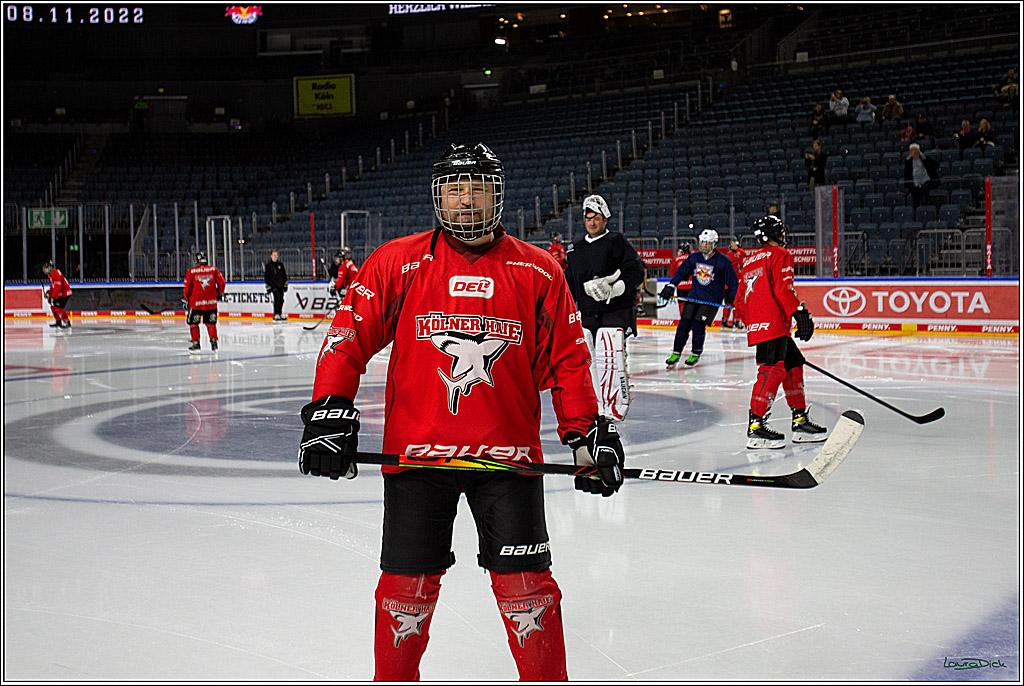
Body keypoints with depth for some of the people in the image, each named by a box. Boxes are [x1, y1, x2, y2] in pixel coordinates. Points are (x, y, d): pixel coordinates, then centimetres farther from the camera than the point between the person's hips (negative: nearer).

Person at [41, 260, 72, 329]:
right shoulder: (51, 274, 11)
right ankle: (58, 322, 19)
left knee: (59, 307, -18)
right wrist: (49, 292, 9)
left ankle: (67, 322, -12)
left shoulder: (56, 274, -23)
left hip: (65, 293, -11)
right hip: (60, 293, 11)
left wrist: (53, 297, -29)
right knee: (53, 306, 11)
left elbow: (57, 287, -29)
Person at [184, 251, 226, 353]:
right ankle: (214, 342, 7)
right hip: (211, 303, 2)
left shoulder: (191, 272, -3)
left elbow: (187, 288, 0)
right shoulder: (213, 269, 3)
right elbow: (222, 282, 4)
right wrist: (219, 293, 21)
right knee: (211, 323, 16)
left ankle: (196, 343, 9)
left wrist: (187, 300, 14)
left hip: (196, 303, -2)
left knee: (193, 323, 13)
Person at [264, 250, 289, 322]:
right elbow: (266, 276, -1)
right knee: (277, 298, -17)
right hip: (273, 285, -5)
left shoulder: (280, 264, 9)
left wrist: (285, 284, 11)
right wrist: (268, 286, -6)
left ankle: (280, 314, 22)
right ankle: (276, 315, -15)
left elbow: (284, 274, 15)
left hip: (280, 285, 5)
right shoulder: (268, 265, -2)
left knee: (281, 300, 7)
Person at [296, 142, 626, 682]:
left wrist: (587, 433, 4)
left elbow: (566, 358, 8)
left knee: (524, 583, 1)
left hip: (508, 453, 0)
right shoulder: (398, 262, 1)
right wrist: (328, 410, -9)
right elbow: (350, 333, 0)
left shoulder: (537, 271, 3)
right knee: (407, 584, 6)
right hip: (415, 450, 0)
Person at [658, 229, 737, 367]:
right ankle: (676, 353, 9)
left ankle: (696, 354, 7)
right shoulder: (694, 257, 2)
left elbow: (732, 282, -5)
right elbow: (681, 272, 12)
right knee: (684, 323, -2)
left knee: (698, 325, -13)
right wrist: (670, 286, 6)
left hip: (712, 299, -4)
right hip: (694, 296, 4)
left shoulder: (723, 261, -10)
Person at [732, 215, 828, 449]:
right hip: (773, 323, -10)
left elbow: (740, 301, 25)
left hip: (756, 325, 10)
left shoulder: (750, 260, 25)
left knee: (793, 365, 15)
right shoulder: (780, 254, -1)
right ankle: (755, 426, -24)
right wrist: (800, 313, -19)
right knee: (773, 370, -16)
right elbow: (783, 288, -15)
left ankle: (800, 421, 18)